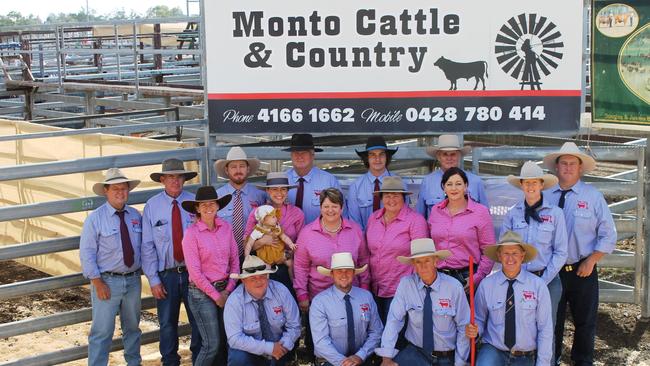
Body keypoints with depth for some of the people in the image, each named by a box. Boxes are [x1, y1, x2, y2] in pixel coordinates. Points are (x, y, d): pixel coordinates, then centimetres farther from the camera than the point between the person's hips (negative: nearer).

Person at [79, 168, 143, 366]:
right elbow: (87, 254, -10)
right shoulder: (95, 219, -9)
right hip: (107, 281, -5)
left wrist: (140, 272, 4)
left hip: (133, 280, 5)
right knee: (102, 331, -5)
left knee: (132, 327, 20)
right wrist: (98, 284, -14)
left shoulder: (136, 216, 4)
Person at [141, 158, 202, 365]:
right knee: (167, 324, 11)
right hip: (166, 274, 0)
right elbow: (147, 245, -3)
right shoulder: (152, 206, -3)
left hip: (193, 272, 0)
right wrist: (153, 279, -6)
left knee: (199, 321, 10)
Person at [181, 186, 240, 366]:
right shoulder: (192, 233, -13)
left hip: (225, 290, 5)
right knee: (212, 344, -3)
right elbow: (195, 272, -13)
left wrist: (228, 290, -2)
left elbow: (235, 260, 5)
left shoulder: (226, 227, 1)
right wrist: (216, 295, -9)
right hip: (202, 292, -5)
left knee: (227, 340, 11)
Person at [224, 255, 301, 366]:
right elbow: (235, 338, -21)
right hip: (250, 351, -3)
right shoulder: (234, 301, -17)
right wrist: (268, 348, -27)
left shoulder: (281, 291, -12)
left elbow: (294, 326, -5)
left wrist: (283, 345, -23)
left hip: (278, 347, 3)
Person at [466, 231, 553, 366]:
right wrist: (474, 330, -14)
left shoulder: (538, 285, -5)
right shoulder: (486, 285, -3)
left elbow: (545, 329, -2)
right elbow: (479, 320, 8)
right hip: (493, 351, 0)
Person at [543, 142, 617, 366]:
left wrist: (590, 262, -9)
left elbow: (608, 235, -1)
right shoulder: (545, 196, 1)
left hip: (583, 271, -1)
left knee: (585, 321, 10)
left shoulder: (593, 196, -2)